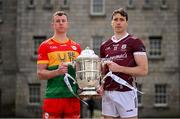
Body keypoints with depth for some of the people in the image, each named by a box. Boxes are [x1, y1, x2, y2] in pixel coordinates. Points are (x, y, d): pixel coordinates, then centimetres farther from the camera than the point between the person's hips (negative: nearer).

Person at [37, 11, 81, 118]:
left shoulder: (76, 47, 15)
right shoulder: (45, 46, 2)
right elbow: (40, 73, -3)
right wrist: (57, 72, -19)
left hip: (73, 97, 4)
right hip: (53, 96, -4)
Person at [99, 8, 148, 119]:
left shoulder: (135, 42, -2)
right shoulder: (104, 46, 15)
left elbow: (144, 70, -9)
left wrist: (119, 68, -15)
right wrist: (101, 86, 2)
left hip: (126, 93, -5)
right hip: (107, 93, 5)